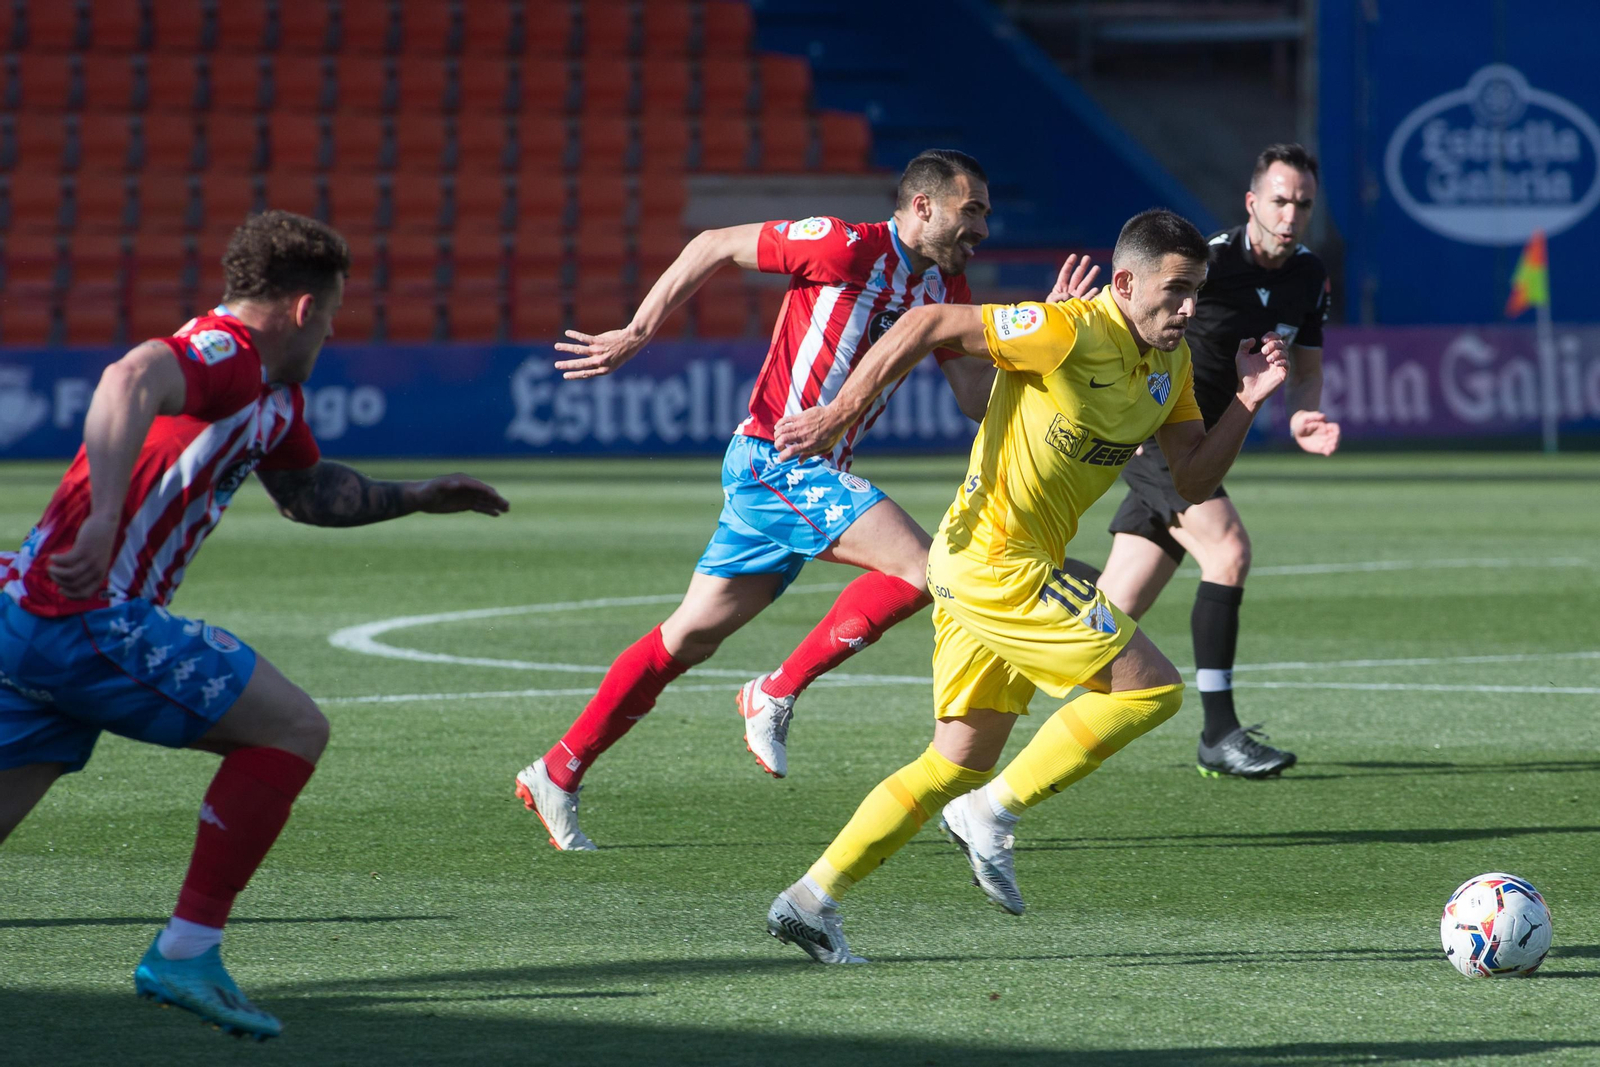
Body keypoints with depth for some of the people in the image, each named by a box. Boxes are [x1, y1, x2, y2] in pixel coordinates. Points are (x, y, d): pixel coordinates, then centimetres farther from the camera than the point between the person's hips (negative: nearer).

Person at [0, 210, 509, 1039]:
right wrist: (103, 519, -44)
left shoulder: (275, 394, 20)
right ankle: (187, 950, -6)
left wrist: (418, 497, 42)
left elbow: (307, 491, 40)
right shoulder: (224, 353, -11)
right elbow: (131, 379, -34)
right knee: (291, 729, -4)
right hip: (94, 615, -10)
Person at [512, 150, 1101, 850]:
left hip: (812, 476, 9)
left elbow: (978, 398, 9)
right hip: (776, 457, -9)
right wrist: (637, 334, -6)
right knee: (919, 567, -19)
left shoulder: (946, 290, 12)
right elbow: (714, 247, -5)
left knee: (691, 637, 11)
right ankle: (778, 694, -11)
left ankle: (559, 773, 16)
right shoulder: (848, 249, -12)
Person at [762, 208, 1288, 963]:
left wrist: (1246, 403, -4)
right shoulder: (1073, 332, -18)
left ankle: (810, 901, 14)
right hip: (993, 555, -9)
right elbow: (929, 326, -17)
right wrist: (838, 414, -16)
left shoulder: (1169, 364, 9)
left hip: (980, 571, 9)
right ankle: (992, 815, -5)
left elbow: (1193, 481, 10)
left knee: (959, 764, 12)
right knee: (1151, 687, -11)